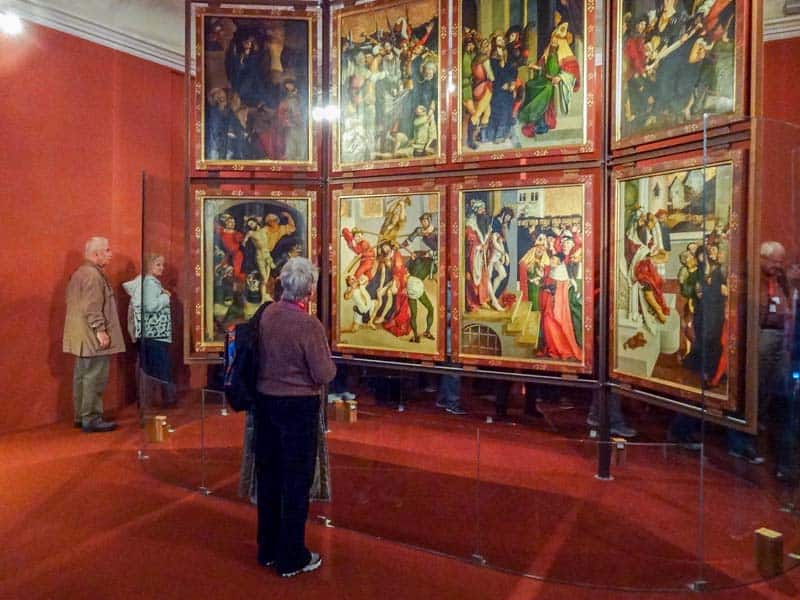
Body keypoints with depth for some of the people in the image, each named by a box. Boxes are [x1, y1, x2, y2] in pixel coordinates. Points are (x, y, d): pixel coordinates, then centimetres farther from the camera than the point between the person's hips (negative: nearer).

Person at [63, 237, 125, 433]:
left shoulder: (79, 273, 17)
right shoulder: (93, 274, -16)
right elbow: (92, 307, -23)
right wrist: (100, 330, -21)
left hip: (81, 337, 11)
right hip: (92, 336, -11)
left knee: (82, 376, 14)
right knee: (94, 378, -6)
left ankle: (81, 416, 21)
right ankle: (91, 419, -2)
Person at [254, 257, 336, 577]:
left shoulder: (267, 313, -3)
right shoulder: (309, 324, -21)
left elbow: (261, 356, 9)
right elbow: (324, 375, -16)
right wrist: (329, 361, 2)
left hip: (266, 400, 6)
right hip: (298, 406, -6)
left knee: (268, 475, 18)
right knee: (296, 481, 7)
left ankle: (268, 549, 33)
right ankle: (291, 558, 19)